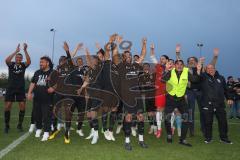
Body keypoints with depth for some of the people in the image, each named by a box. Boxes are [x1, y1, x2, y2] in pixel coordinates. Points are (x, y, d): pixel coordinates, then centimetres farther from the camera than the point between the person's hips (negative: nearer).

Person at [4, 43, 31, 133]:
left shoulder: (23, 65, 4)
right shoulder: (11, 64, 3)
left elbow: (29, 61, -17)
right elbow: (7, 60, -19)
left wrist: (25, 50, -26)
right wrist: (16, 51, -25)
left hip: (21, 89, 1)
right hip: (10, 88, -1)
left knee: (22, 106, -4)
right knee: (7, 106, -3)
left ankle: (20, 125, 10)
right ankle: (6, 125, 11)